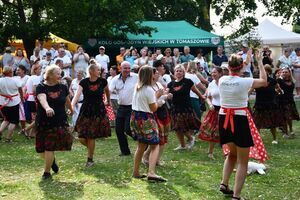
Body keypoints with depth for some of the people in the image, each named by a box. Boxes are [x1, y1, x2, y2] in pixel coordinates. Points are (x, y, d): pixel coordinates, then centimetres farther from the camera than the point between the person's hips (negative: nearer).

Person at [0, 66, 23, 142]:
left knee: (7, 119, 23)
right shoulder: (15, 80, -12)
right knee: (14, 121, 8)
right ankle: (8, 138, 5)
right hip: (14, 103, -3)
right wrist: (22, 98, 17)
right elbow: (20, 91, -1)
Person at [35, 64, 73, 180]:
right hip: (43, 122, -1)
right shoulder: (41, 87, -8)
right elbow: (42, 99, -29)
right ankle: (52, 161, 38)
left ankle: (47, 172, 7)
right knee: (41, 150, 7)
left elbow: (67, 100, 23)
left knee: (49, 148, -8)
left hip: (59, 122, 1)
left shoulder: (62, 87, 3)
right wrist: (47, 108, -49)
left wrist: (71, 109, 38)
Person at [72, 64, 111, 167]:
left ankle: (90, 159, 13)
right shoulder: (84, 82, -7)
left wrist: (108, 101, 33)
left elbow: (107, 90, 19)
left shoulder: (102, 81, -3)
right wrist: (72, 105, -36)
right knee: (82, 138, -1)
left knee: (91, 137, -2)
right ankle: (91, 148, 31)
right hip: (85, 111, 1)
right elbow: (77, 94, -20)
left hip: (98, 111, -1)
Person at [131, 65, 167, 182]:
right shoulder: (149, 90, -16)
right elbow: (154, 108, -11)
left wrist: (155, 96, 14)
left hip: (135, 117, 8)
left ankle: (136, 172, 22)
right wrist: (157, 97, 3)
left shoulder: (136, 87, 8)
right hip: (146, 119, -8)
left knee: (141, 145, 19)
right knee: (155, 146, -4)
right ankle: (151, 173, -19)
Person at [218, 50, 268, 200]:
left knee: (232, 153, 28)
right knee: (243, 161, 5)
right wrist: (259, 61, 12)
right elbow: (264, 81, 4)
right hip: (240, 120, -5)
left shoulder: (222, 80, -2)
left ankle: (224, 183, 17)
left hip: (224, 119, 5)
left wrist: (246, 59, 29)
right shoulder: (244, 82, -14)